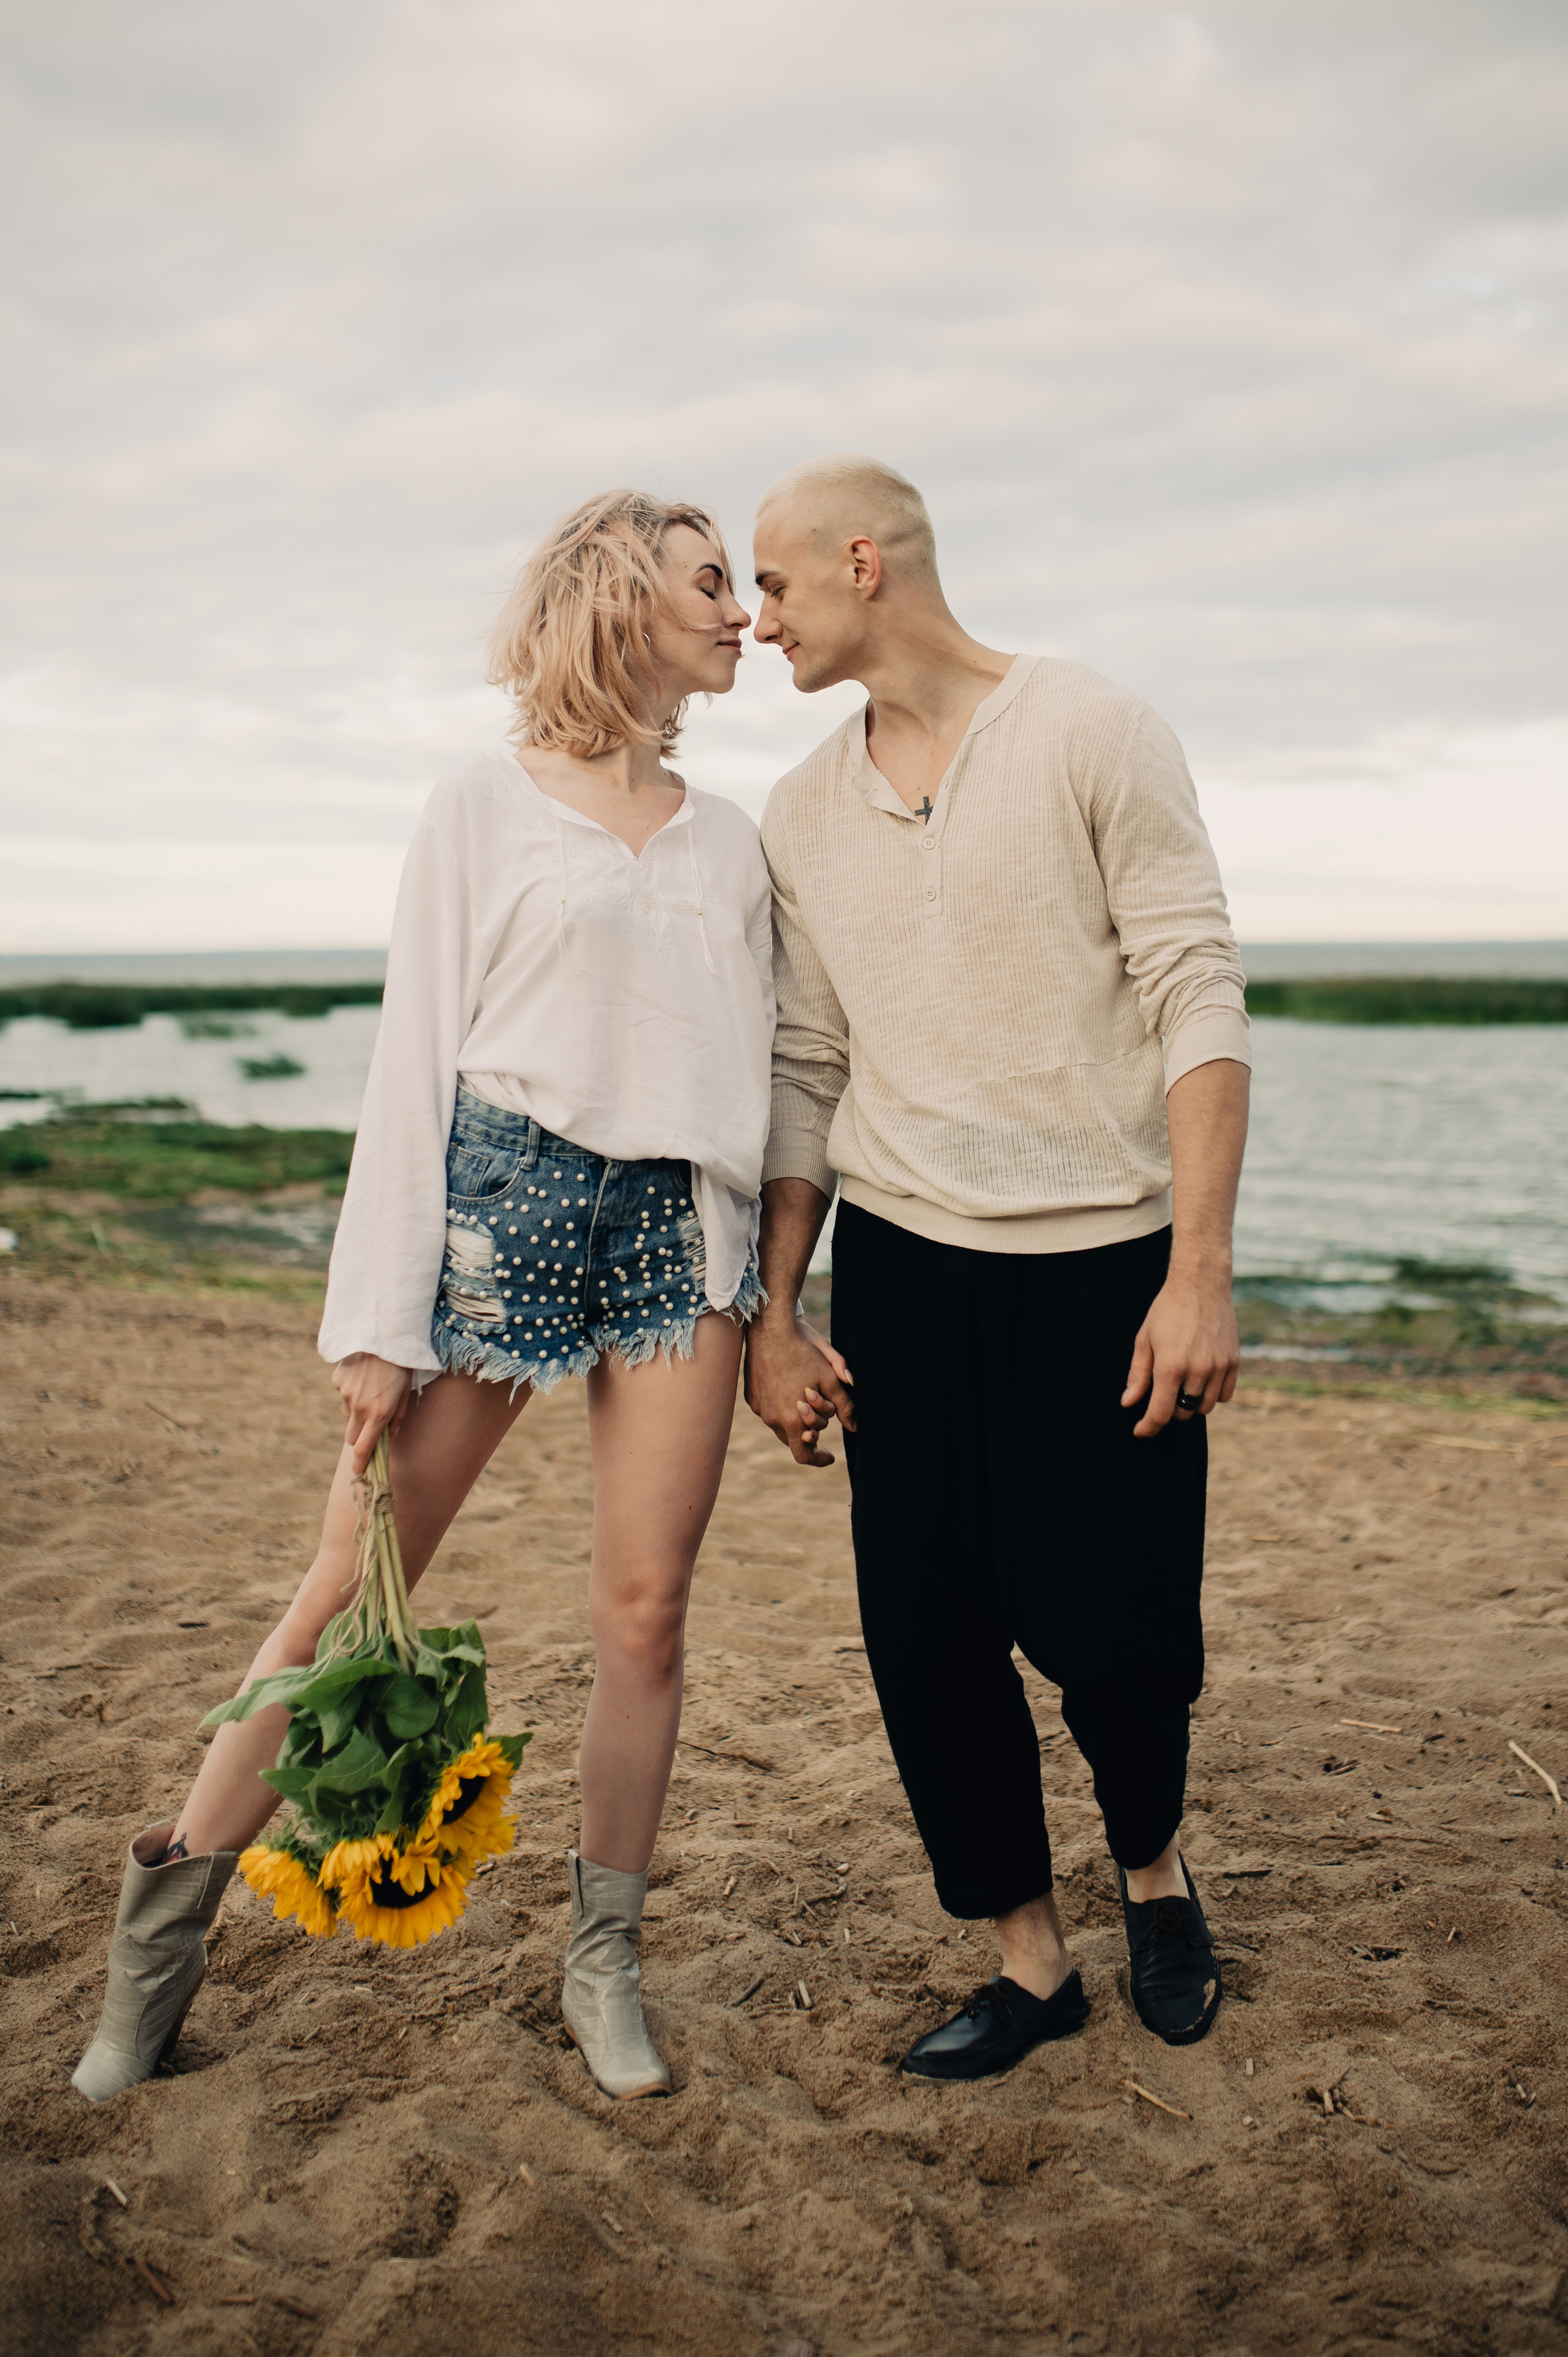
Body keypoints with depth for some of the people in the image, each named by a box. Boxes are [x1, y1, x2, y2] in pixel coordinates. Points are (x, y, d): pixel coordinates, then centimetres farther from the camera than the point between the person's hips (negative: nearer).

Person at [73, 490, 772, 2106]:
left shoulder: (730, 841, 14)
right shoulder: (483, 808, 3)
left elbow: (755, 1068, 15)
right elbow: (415, 1060, -2)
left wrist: (767, 1299, 10)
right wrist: (378, 1321, -8)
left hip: (678, 1224, 4)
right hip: (498, 1199, -3)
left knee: (644, 1609, 2)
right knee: (353, 1590, 0)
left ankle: (602, 1962, 19)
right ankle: (161, 1934, 16)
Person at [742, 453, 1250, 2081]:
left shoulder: (1092, 736, -5)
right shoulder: (802, 815, 9)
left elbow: (1199, 1001, -9)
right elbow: (805, 1075, 12)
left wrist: (1199, 1273, -16)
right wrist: (769, 1315, 7)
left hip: (1106, 1259, -4)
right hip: (902, 1262, 4)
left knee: (1106, 1625, -3)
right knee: (925, 1631, 3)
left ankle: (1152, 1865, 31)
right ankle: (1030, 1959, 23)